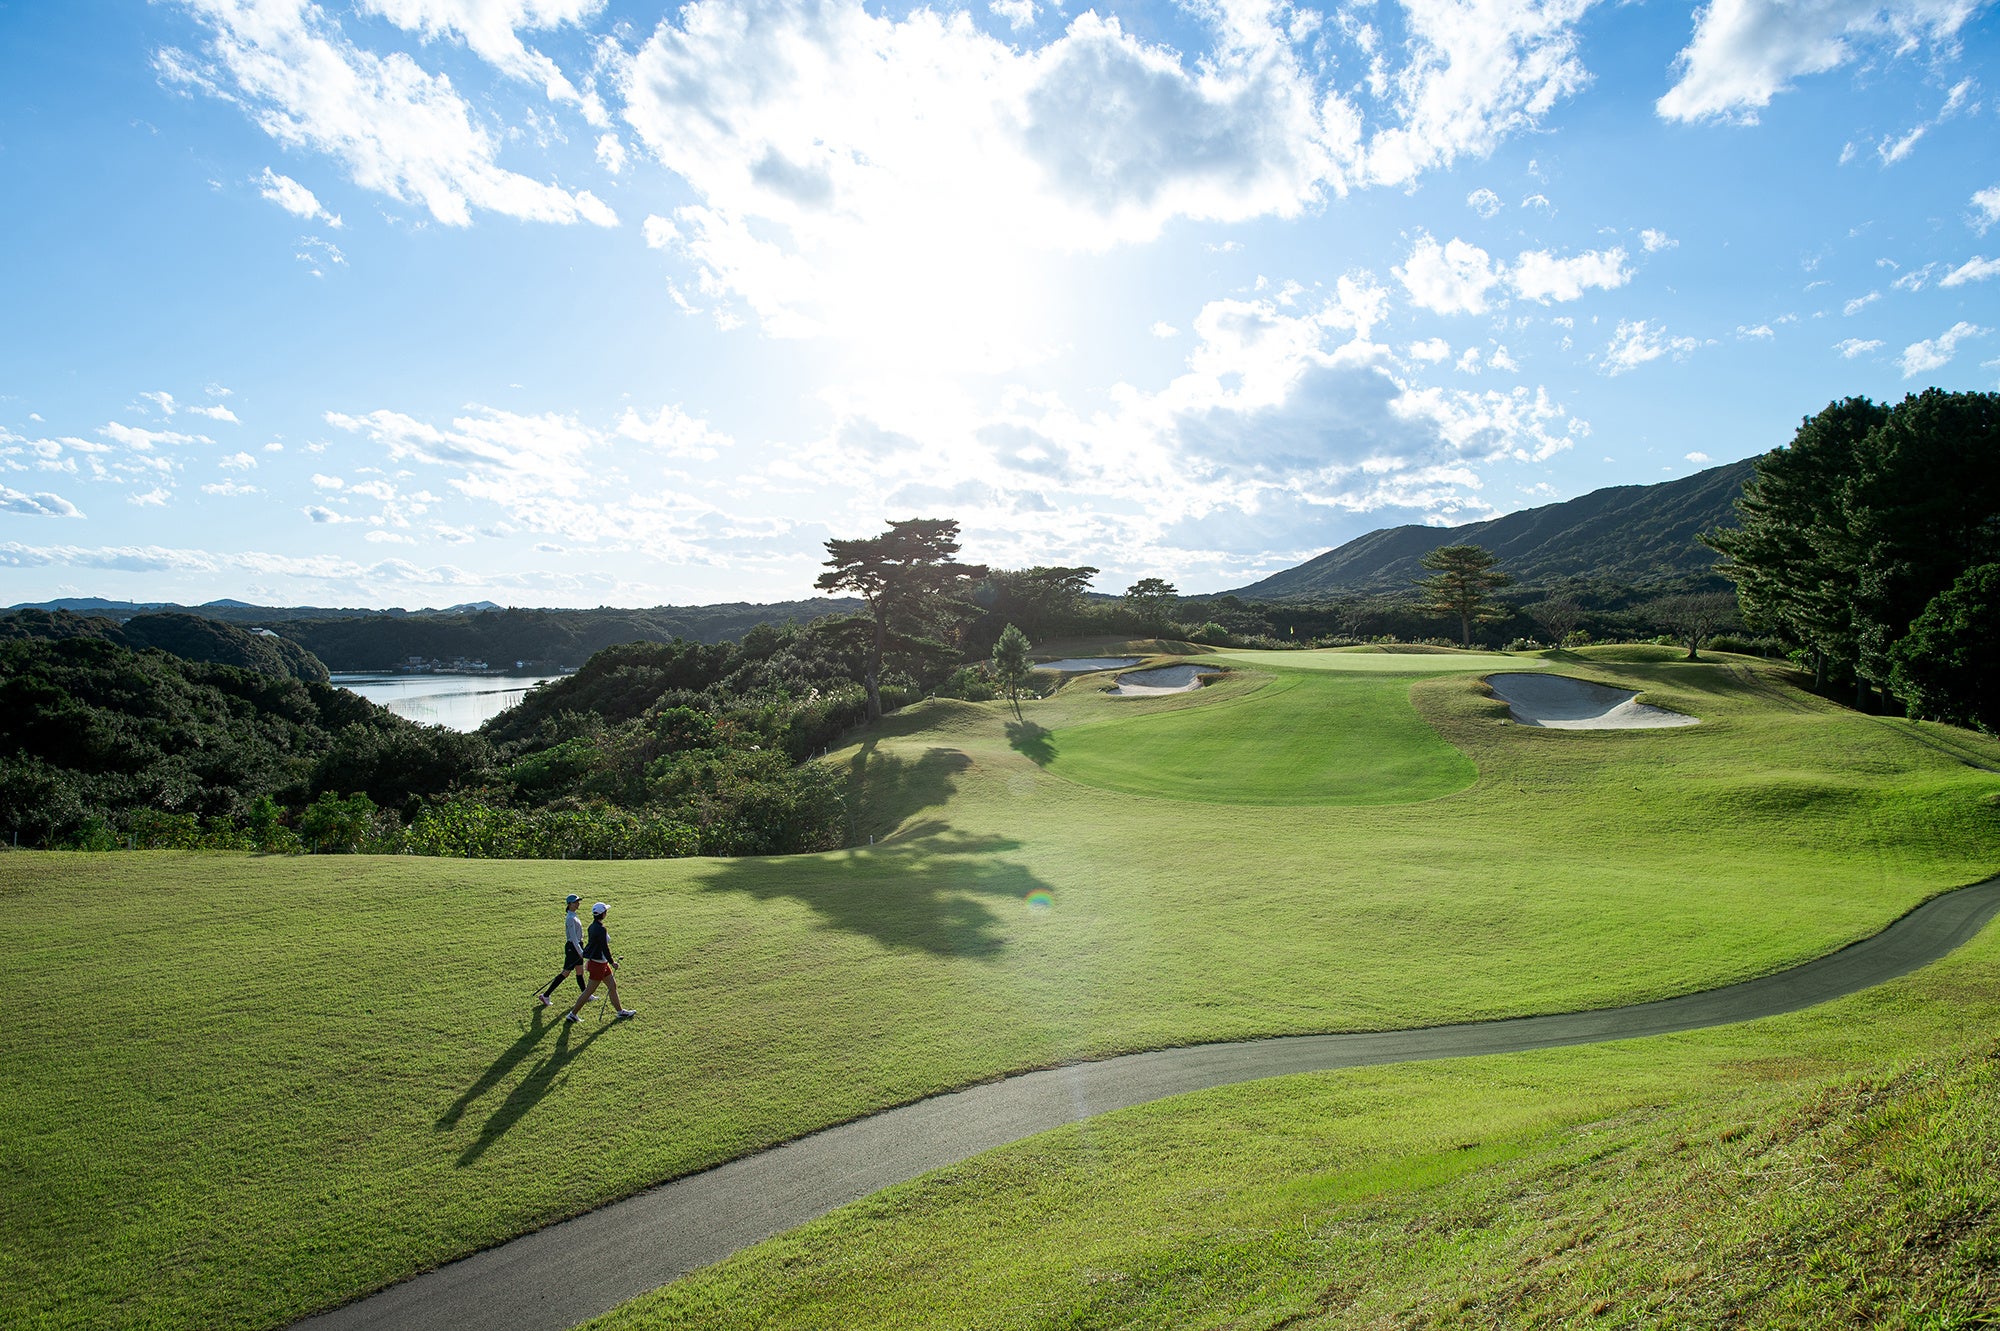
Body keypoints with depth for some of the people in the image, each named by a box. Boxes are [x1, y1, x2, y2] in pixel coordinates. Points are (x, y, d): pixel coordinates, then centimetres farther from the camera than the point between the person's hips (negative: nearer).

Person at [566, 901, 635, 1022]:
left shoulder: (593, 926, 4)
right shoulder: (600, 929, -24)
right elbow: (604, 948, -21)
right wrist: (612, 963, -10)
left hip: (602, 963, 10)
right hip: (598, 964, -10)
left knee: (613, 986, 16)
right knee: (590, 991, 3)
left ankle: (620, 1010, 26)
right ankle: (572, 1014, 14)